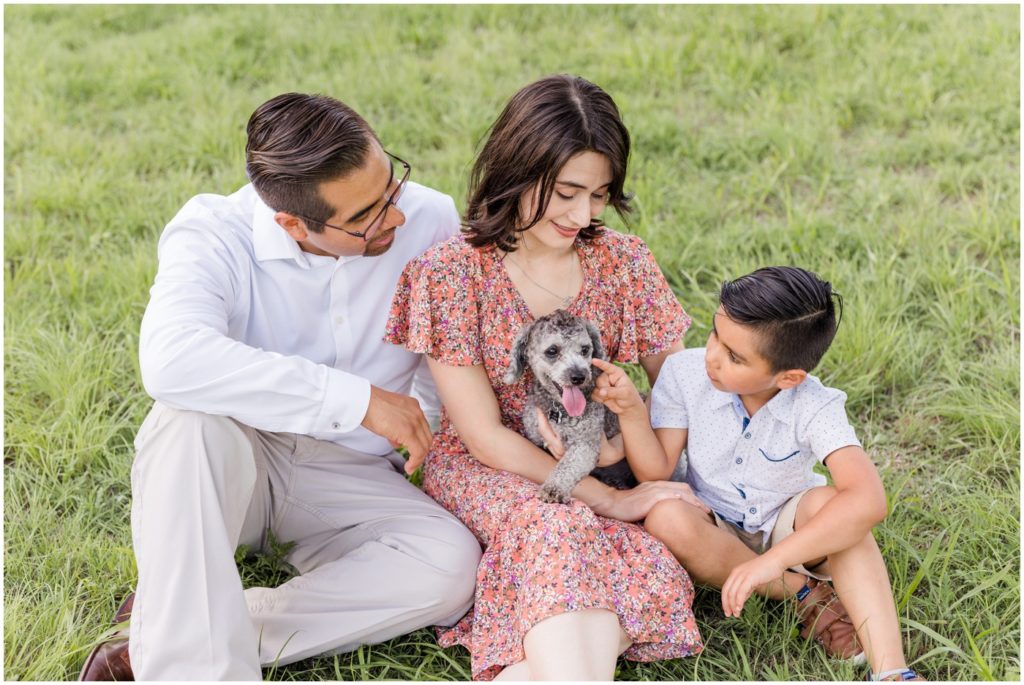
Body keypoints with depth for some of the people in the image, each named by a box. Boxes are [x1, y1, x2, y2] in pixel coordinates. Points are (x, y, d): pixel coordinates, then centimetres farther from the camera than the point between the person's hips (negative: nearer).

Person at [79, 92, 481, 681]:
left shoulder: (429, 221, -9)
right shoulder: (215, 235, -19)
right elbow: (171, 361, -40)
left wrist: (422, 426, -9)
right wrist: (358, 399, -38)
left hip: (348, 477, 3)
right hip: (225, 464, -2)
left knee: (451, 565, -28)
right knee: (195, 418, -37)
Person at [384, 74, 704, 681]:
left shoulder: (625, 261, -1)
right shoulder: (451, 272, -13)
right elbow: (484, 435, -14)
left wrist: (628, 439, -19)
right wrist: (610, 500, -19)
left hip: (594, 469, 4)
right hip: (484, 469, -3)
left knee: (650, 567, -29)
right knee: (559, 533, -37)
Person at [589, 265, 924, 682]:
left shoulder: (815, 408, -25)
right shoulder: (684, 373, -17)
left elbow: (868, 500, -39)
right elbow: (656, 472, -16)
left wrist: (772, 560, -46)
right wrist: (631, 411, -35)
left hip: (787, 529, -2)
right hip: (713, 534, 2)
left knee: (826, 503, -35)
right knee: (666, 518, -32)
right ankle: (805, 594, -16)